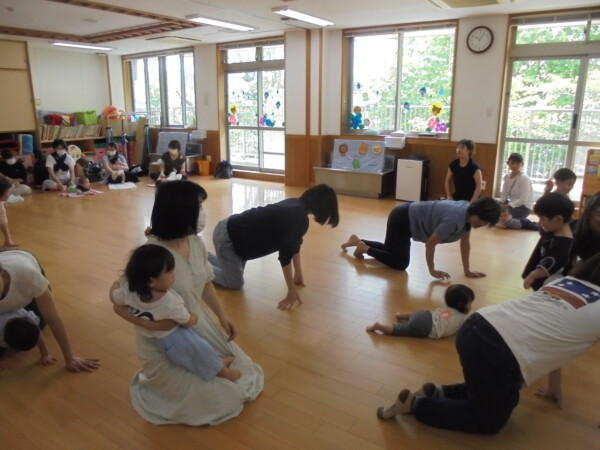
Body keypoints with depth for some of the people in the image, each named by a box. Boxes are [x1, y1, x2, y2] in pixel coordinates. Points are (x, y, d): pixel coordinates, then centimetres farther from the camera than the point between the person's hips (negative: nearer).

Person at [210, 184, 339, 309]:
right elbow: (286, 254, -27)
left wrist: (298, 273, 18)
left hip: (234, 228, 9)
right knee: (235, 283, 1)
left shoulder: (296, 205, 2)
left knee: (234, 272, 26)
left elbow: (294, 243, 12)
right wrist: (292, 292, -22)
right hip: (227, 236, -9)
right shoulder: (300, 219, -27)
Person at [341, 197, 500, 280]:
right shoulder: (455, 219, -34)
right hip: (401, 219, -9)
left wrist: (467, 270, 6)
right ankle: (365, 248, 10)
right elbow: (430, 243, -26)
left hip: (409, 216, 9)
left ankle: (358, 241, 37)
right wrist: (432, 270, -14)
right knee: (400, 263, -3)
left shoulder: (468, 212, -6)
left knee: (390, 249, 24)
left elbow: (465, 243, 4)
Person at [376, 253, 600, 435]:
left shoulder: (567, 280, 22)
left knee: (494, 395, 32)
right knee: (489, 421, 19)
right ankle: (414, 404, 8)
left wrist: (554, 388, 39)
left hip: (474, 328, 7)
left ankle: (437, 393, 16)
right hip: (499, 356, -7)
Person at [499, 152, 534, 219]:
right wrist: (499, 203, -15)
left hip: (523, 207, -6)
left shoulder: (524, 178, -16)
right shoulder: (507, 176, 3)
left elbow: (523, 200, -20)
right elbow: (504, 195, 5)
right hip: (511, 203, 6)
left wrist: (508, 205, -27)